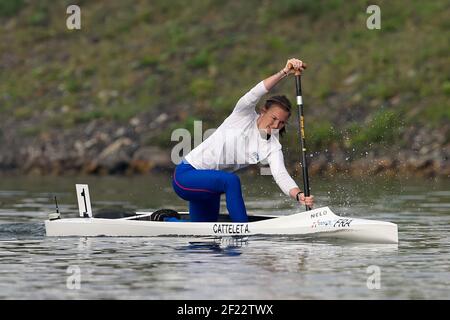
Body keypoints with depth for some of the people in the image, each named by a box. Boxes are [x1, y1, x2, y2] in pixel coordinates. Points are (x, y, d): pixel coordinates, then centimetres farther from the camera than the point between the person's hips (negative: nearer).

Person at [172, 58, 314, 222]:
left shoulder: (273, 147, -5)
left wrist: (299, 195, -42)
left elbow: (281, 175, -22)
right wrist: (285, 72, -43)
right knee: (231, 181, -33)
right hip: (186, 174, -7)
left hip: (207, 185, 7)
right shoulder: (244, 116, -13)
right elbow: (254, 94, -33)